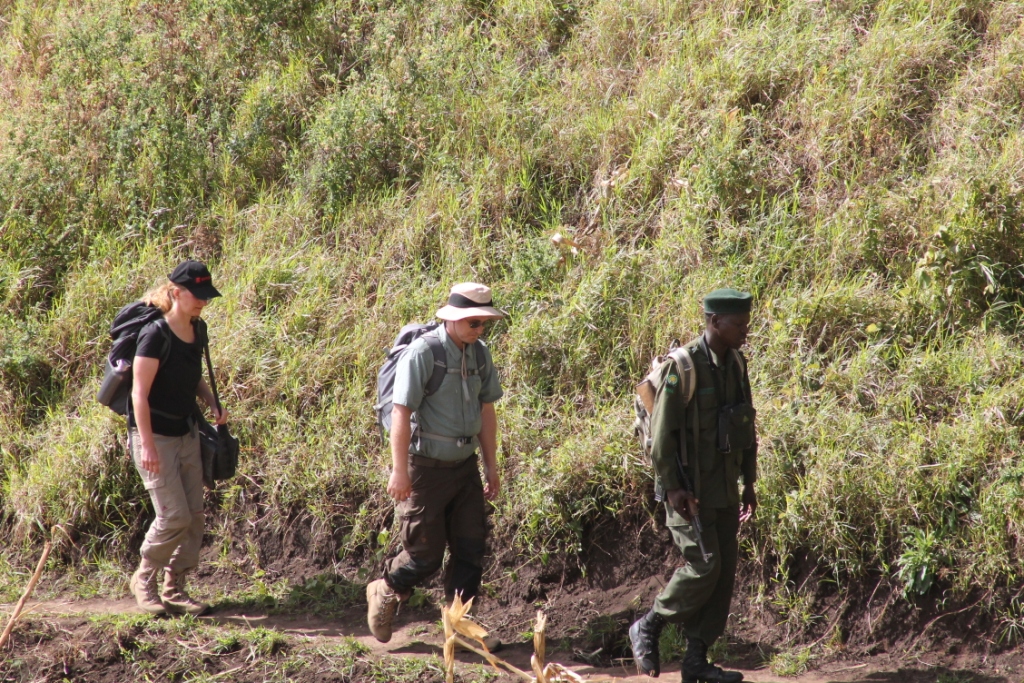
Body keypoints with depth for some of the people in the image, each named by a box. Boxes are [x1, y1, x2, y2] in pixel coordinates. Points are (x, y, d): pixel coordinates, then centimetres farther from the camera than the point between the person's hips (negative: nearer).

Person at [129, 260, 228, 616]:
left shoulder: (197, 331, 6)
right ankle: (144, 580, 10)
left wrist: (213, 404, 4)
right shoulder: (156, 335, -17)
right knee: (174, 516, -11)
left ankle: (174, 588, 15)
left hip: (186, 434, 8)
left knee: (194, 516, 5)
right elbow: (139, 393, -19)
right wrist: (147, 445, -24)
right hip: (156, 437, -8)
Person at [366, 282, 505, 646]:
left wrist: (491, 466, 14)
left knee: (470, 549, 3)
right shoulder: (423, 353, -17)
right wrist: (399, 471, -19)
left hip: (465, 466, 6)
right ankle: (385, 592, 27)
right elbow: (401, 412, -18)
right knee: (425, 553, 1)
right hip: (427, 467, -6)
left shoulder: (479, 354, 5)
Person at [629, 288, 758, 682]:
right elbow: (662, 432, -16)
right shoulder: (683, 366, -16)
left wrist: (749, 483, 16)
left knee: (725, 572, 4)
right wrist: (672, 487, -19)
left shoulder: (737, 365, 9)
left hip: (724, 488, 8)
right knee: (703, 566, -13)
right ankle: (647, 629, 7)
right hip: (690, 489, -8)